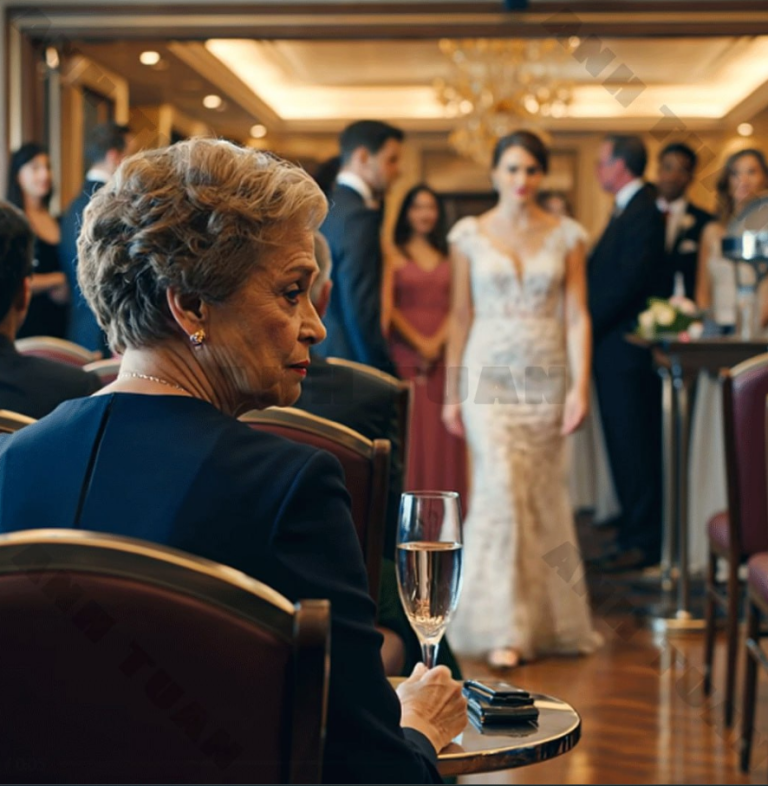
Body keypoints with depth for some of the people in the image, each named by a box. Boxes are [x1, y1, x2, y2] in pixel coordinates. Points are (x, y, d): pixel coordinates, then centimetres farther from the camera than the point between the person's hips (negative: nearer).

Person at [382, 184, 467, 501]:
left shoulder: (448, 257, 13)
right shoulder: (394, 255, 5)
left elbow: (457, 306, 6)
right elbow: (388, 306, -2)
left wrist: (437, 342, -8)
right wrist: (418, 342, -9)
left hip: (443, 351, 2)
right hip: (405, 351, -2)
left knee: (441, 429, 0)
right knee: (409, 427, -6)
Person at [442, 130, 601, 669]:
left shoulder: (566, 236, 4)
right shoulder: (470, 235, 4)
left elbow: (577, 316, 2)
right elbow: (461, 316, 7)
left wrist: (580, 386, -8)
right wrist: (452, 392, 6)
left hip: (545, 377, 1)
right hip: (488, 375, -1)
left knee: (544, 496, 6)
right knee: (501, 488, -12)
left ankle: (547, 618, 20)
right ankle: (503, 627, -8)